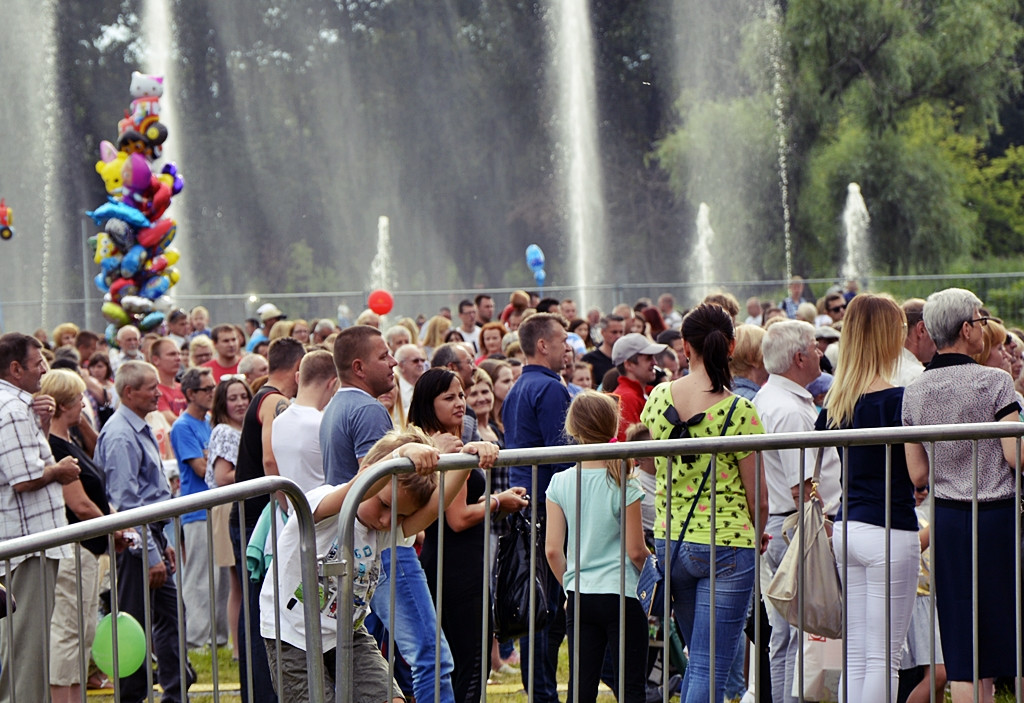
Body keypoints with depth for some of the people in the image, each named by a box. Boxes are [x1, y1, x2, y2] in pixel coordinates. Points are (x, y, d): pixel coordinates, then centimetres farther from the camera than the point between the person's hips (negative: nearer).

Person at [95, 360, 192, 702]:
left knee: (170, 614, 13)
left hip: (152, 534, 10)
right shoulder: (120, 436, -18)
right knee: (133, 624, -3)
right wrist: (151, 554, -22)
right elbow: (126, 503, -22)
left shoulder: (141, 430, 14)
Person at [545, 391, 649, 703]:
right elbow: (636, 550, -8)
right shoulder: (624, 485, -11)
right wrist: (652, 563, 14)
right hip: (621, 595, -3)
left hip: (579, 598, 3)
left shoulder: (560, 483, -1)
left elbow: (552, 549, 0)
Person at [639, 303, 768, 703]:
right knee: (710, 670, -3)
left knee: (697, 659, 21)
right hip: (726, 546, -6)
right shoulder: (739, 412, -14)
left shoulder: (658, 398, 0)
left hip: (669, 543, 6)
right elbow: (758, 498, -9)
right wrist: (758, 535, 11)